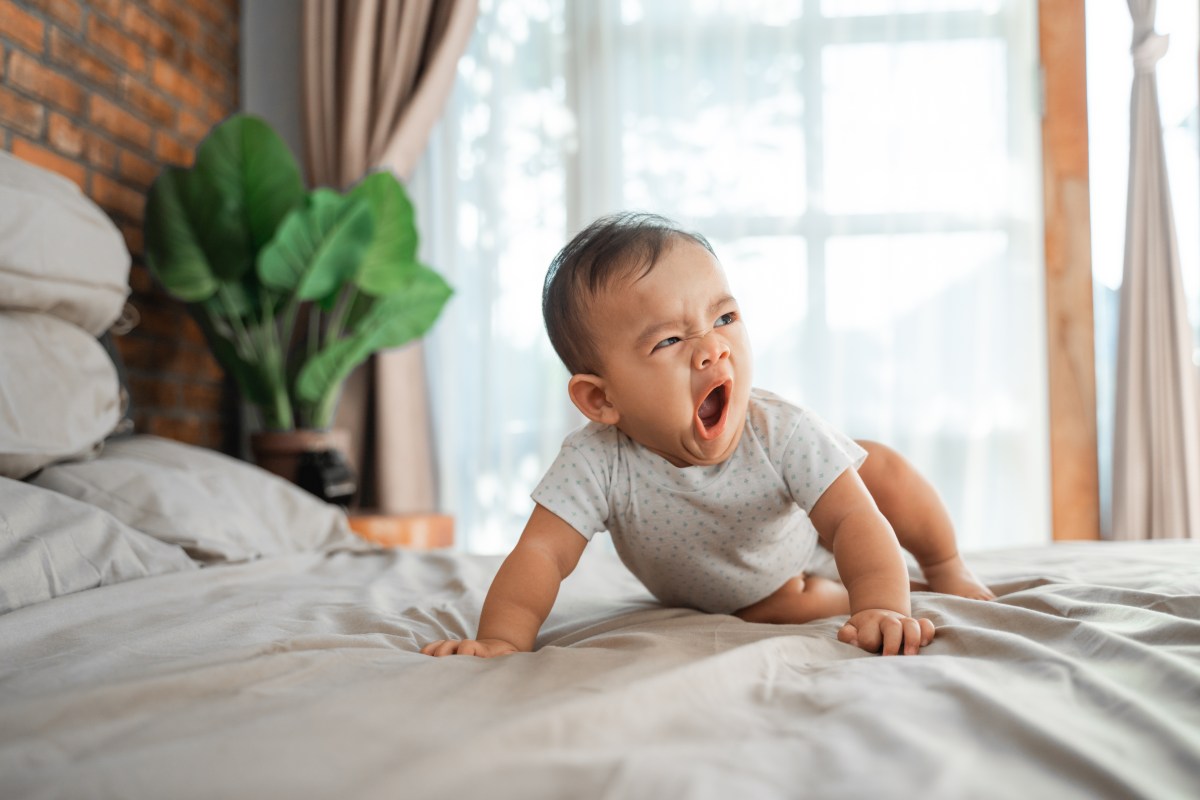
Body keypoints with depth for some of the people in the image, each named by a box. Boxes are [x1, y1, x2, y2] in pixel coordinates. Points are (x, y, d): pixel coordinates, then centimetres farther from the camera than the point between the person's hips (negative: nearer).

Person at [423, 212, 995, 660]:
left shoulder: (782, 435, -40)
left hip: (803, 529, 0)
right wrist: (501, 638, -59)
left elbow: (853, 520, -44)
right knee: (783, 604, -21)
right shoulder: (596, 463, -40)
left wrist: (883, 608, -62)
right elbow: (541, 553, -42)